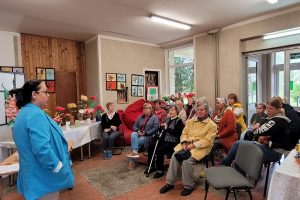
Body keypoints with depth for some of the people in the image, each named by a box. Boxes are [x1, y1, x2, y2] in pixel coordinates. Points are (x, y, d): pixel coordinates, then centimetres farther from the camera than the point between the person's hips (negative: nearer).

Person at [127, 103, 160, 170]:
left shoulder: (154, 117, 3)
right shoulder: (140, 117, 20)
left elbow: (156, 128, -10)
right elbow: (134, 126, 17)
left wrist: (145, 133, -17)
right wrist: (138, 130, -7)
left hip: (148, 136, -4)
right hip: (139, 134, 4)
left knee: (140, 140, -33)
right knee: (133, 134, -30)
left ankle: (132, 161, -27)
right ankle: (134, 152, -44)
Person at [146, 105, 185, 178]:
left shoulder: (179, 121, -3)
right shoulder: (168, 119, 18)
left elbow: (177, 133, -16)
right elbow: (162, 129, 20)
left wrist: (167, 128, -16)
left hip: (172, 141, -7)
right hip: (164, 139, 7)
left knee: (159, 150, -28)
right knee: (150, 146, -10)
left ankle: (160, 170, -11)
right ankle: (151, 166, 5)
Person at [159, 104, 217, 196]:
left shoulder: (212, 125, -4)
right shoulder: (190, 121, 12)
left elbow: (207, 141, -12)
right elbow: (184, 133, 11)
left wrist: (193, 145, -20)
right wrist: (184, 142, -9)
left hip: (201, 147, -5)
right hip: (187, 144, 5)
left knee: (187, 160, -28)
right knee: (175, 156, -19)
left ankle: (188, 186, -6)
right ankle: (170, 183, -6)